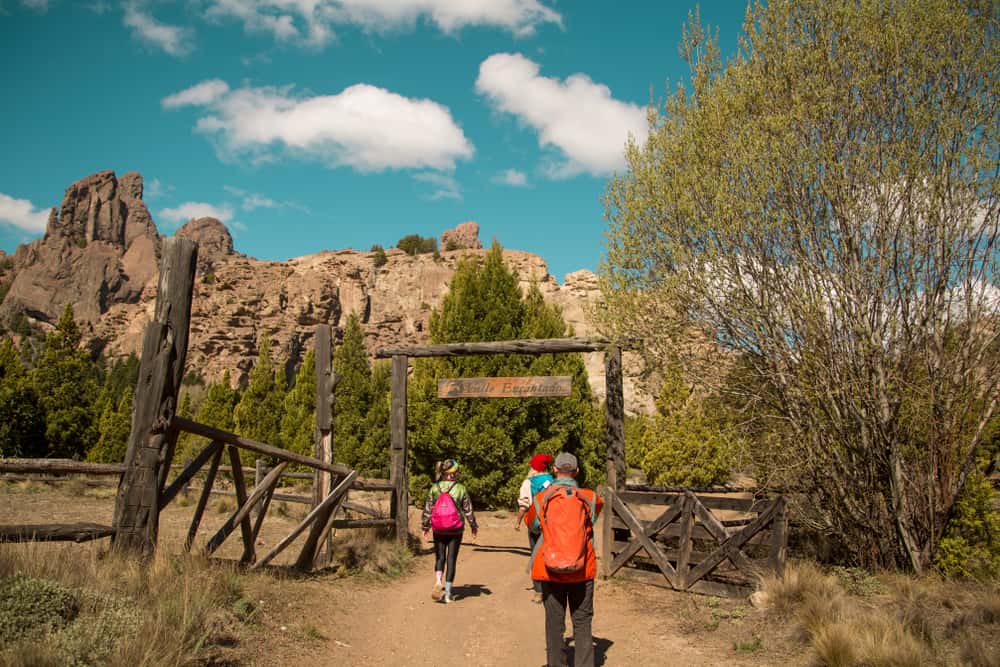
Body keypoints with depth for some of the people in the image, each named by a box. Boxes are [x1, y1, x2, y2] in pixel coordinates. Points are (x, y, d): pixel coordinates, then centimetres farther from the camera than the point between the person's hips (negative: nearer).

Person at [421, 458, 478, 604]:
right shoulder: (461, 489, -7)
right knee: (451, 560, 7)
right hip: (456, 531, -1)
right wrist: (474, 526, 14)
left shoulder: (435, 488, -3)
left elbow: (428, 509, 2)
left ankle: (438, 583, -10)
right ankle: (448, 592, 10)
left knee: (439, 558, 14)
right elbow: (468, 510, -1)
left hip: (439, 530, 1)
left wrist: (425, 526, 15)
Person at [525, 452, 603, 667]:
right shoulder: (589, 498, -3)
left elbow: (529, 520, 15)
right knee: (582, 623, 9)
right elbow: (599, 504, 22)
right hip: (582, 571, 0)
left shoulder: (541, 499, -4)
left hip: (551, 571, 0)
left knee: (554, 623, 11)